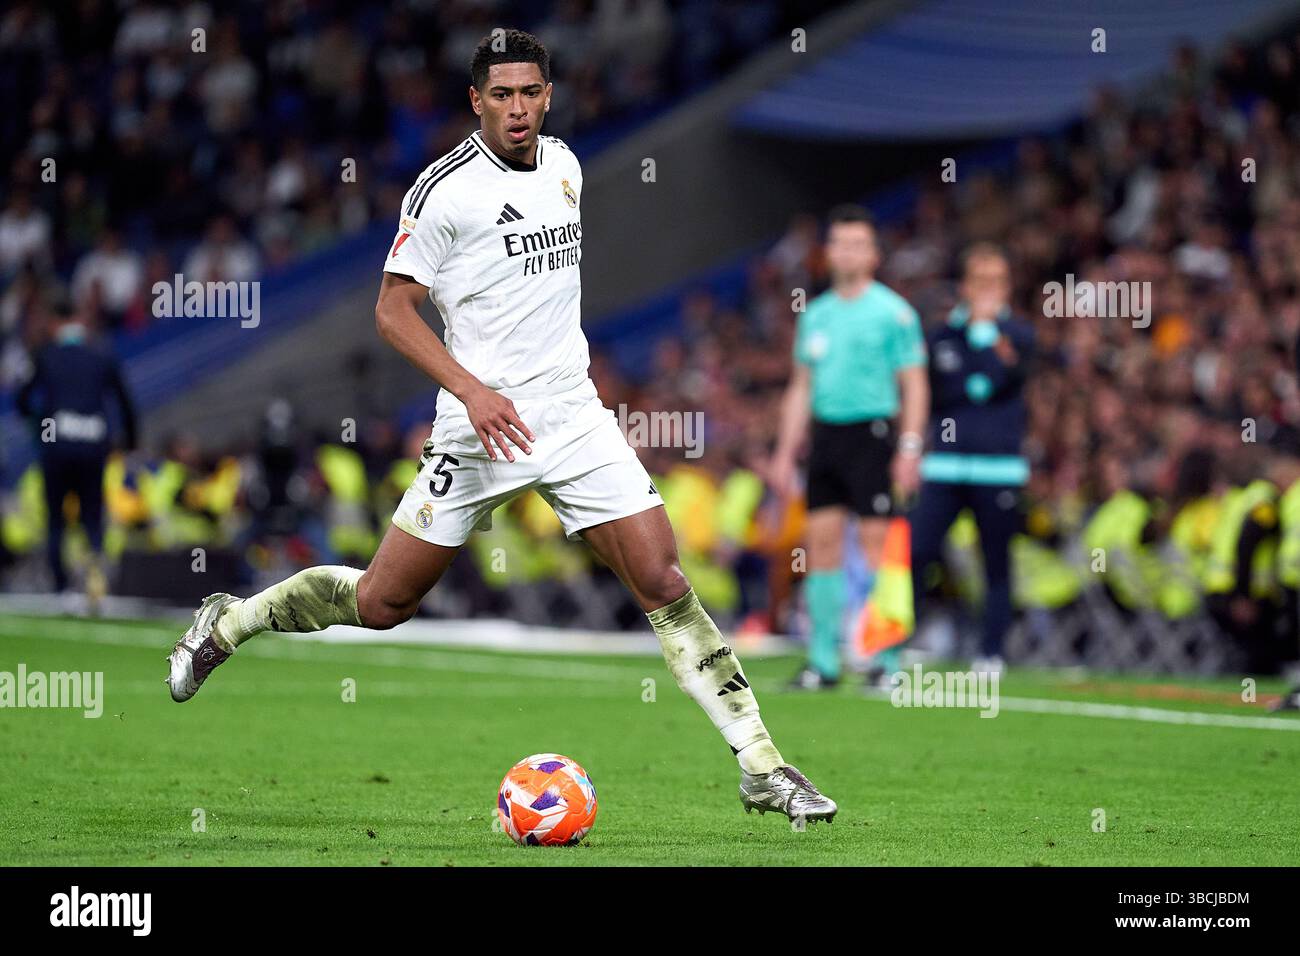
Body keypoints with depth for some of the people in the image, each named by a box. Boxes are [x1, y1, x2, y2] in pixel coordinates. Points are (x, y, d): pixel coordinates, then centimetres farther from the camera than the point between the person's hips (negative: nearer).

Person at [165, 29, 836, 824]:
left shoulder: (564, 164, 9)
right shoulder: (446, 187, -11)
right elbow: (394, 309, -10)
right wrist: (472, 390, -21)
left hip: (575, 418, 5)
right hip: (484, 425, -5)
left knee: (664, 581, -7)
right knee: (381, 602, 0)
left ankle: (761, 768, -4)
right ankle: (229, 622, 26)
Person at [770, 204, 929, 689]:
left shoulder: (893, 312, -3)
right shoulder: (816, 314, 14)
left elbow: (914, 385, -4)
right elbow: (801, 388, 19)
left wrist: (910, 448, -13)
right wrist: (785, 452, 14)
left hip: (871, 433, -6)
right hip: (825, 434, 6)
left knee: (875, 545, -7)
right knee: (822, 543, 3)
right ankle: (823, 662, 7)